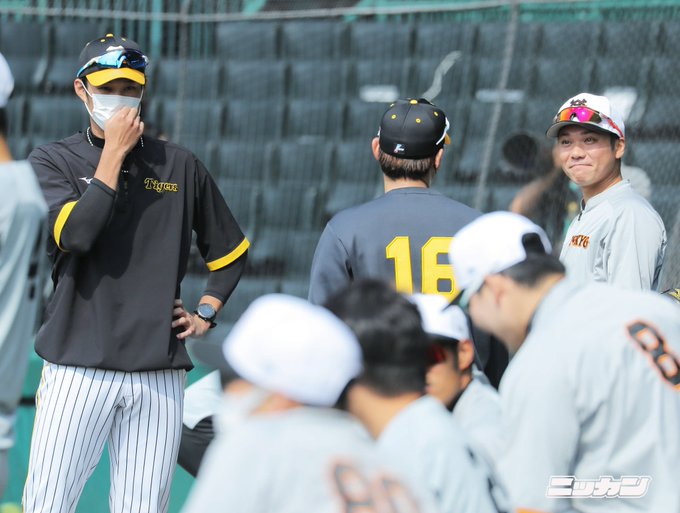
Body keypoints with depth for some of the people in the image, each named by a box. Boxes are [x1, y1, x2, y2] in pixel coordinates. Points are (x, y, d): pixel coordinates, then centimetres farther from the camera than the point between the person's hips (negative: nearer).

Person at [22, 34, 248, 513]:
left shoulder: (180, 165, 11)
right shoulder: (53, 160, 4)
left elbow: (231, 249, 23)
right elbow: (75, 234, -15)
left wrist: (206, 312, 10)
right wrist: (114, 151, -10)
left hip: (160, 370, 2)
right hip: (79, 363, -2)